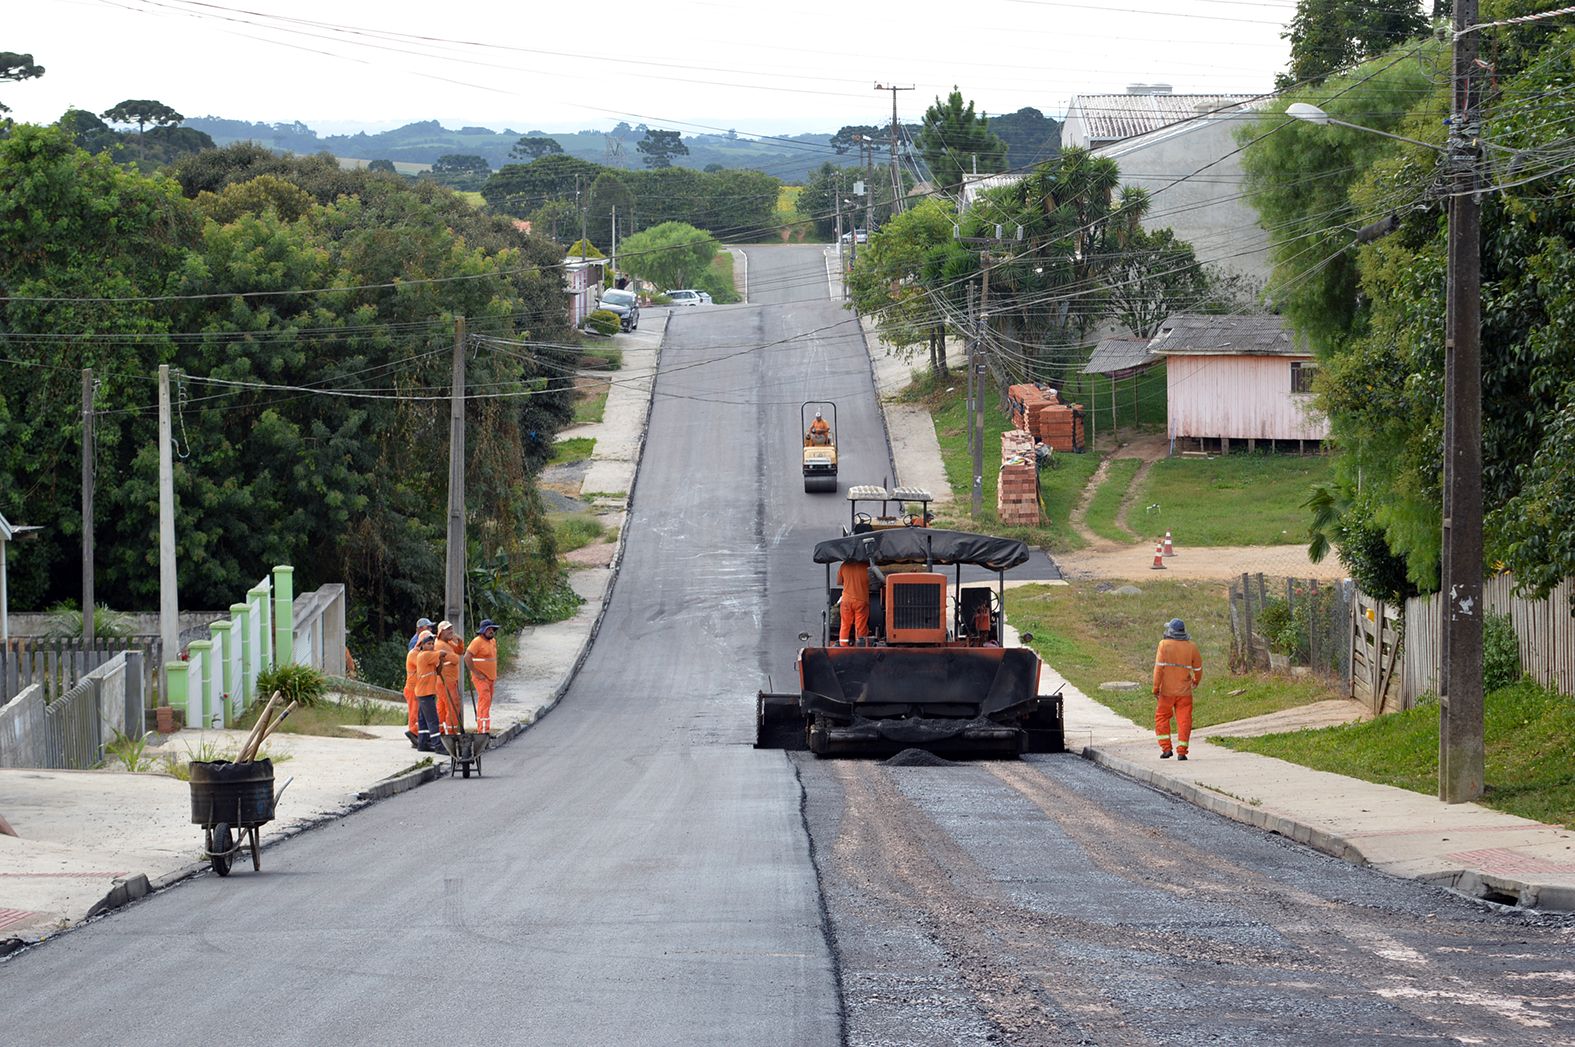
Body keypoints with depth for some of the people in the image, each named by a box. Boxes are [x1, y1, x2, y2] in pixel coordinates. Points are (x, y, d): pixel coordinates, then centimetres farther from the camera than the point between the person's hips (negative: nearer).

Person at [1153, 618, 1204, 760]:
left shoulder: (1164, 645, -8)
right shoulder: (1191, 647, 0)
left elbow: (1159, 667, -12)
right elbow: (1198, 667, 10)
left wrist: (1156, 688, -8)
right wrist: (1196, 680, 30)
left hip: (1167, 691, -2)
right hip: (1184, 691, 2)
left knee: (1162, 717, 13)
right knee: (1184, 720, 5)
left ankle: (1166, 748, 5)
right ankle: (1181, 751, 1)